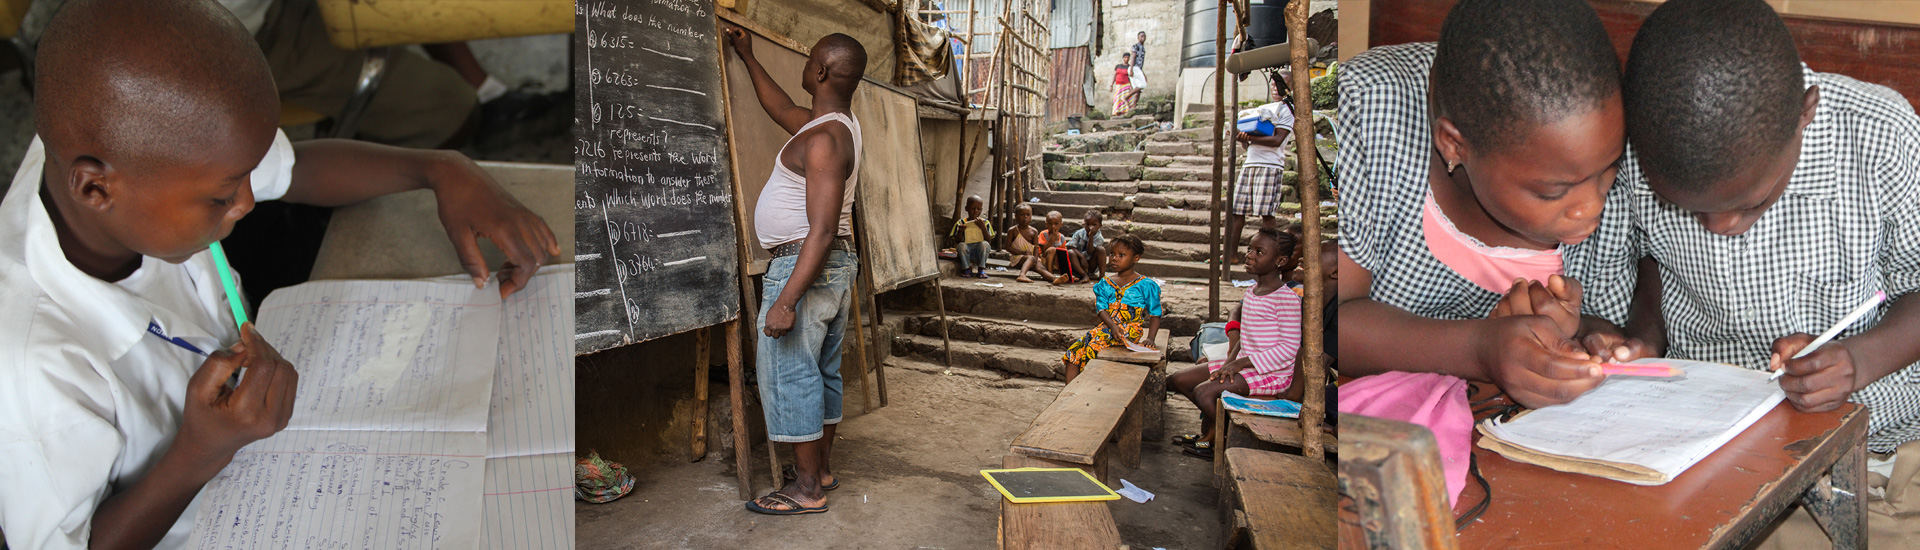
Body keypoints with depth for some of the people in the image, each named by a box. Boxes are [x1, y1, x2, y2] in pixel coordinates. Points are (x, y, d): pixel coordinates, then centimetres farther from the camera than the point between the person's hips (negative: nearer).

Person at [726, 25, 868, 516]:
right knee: (822, 370, 16)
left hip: (804, 266, -10)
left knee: (789, 373, -3)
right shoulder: (840, 123, 9)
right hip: (835, 267, 10)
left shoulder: (824, 140, -22)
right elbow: (783, 110, 30)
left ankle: (807, 489, 5)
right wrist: (747, 57, 38)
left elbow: (822, 232, -27)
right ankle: (821, 468, 28)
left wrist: (786, 301, -28)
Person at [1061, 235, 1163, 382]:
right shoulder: (1105, 283, 14)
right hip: (1107, 326, 5)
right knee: (1073, 350, -14)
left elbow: (1155, 315, 3)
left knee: (1095, 344, -31)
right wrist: (1113, 326, -17)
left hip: (1131, 329, -5)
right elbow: (1101, 309, 4)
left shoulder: (1145, 285, 2)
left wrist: (1150, 338, -13)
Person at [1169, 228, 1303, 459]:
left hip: (1271, 372, -9)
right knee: (1178, 380, 5)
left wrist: (1242, 362, -21)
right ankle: (1211, 426, 16)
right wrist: (1231, 360, -3)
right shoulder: (1254, 290, 9)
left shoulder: (1286, 297, -17)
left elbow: (1289, 347, -20)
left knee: (1204, 391, -24)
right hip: (1244, 364, 9)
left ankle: (1212, 440, 3)